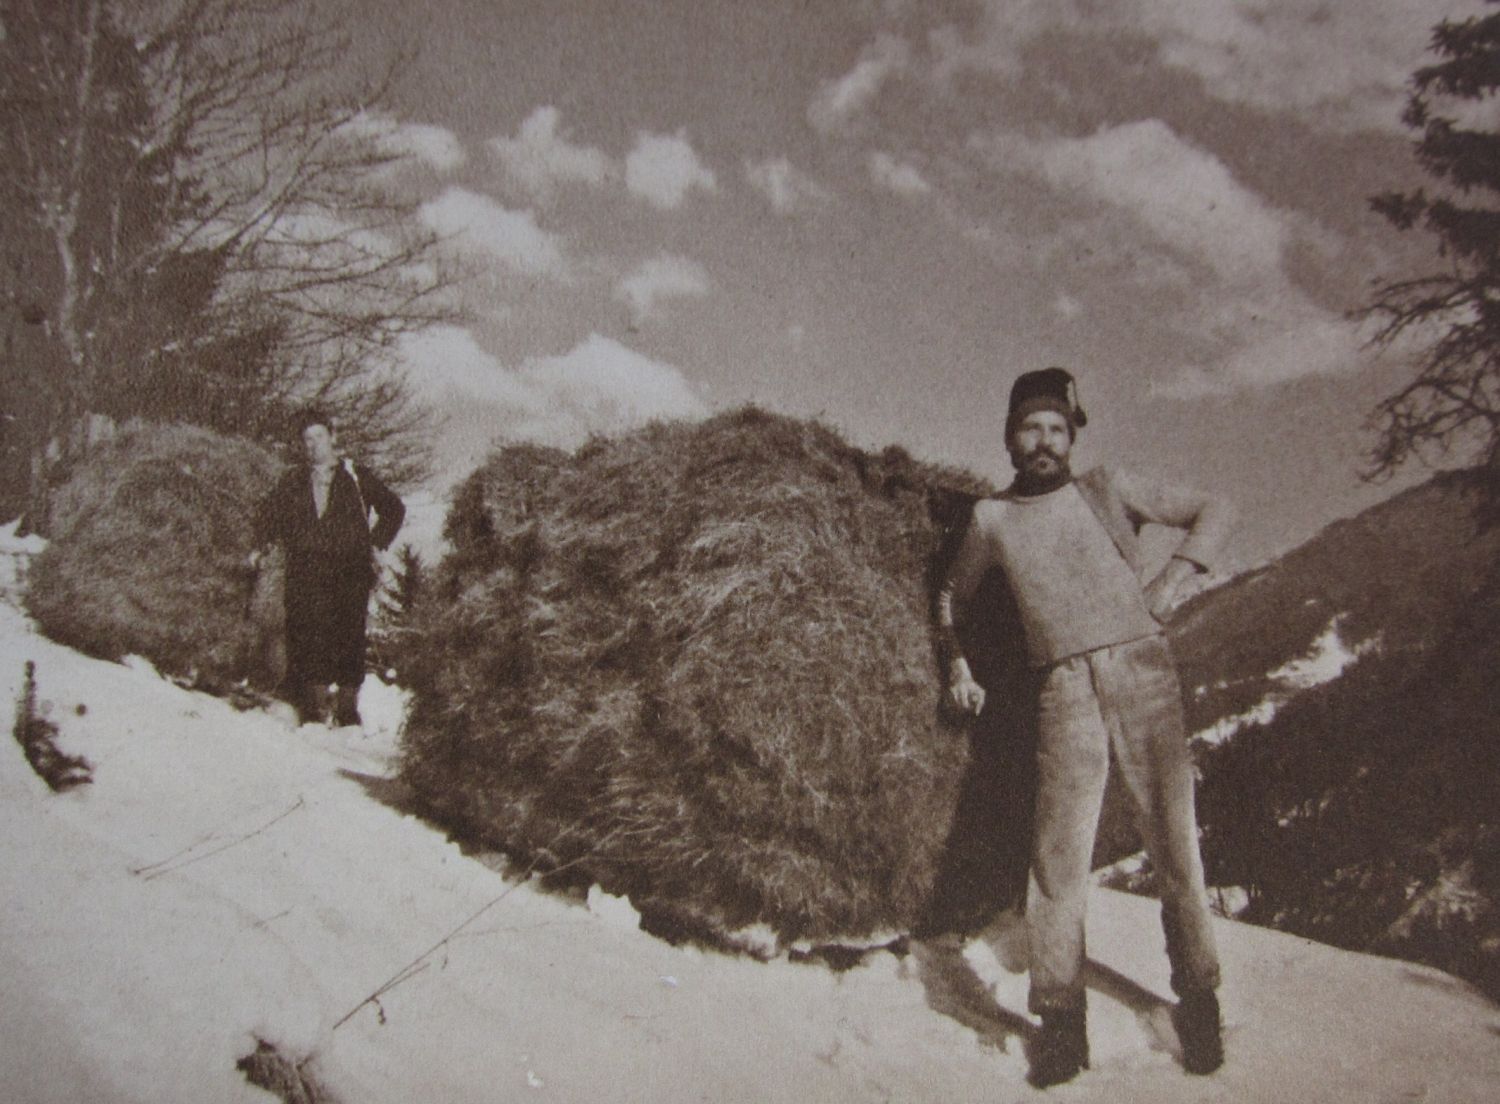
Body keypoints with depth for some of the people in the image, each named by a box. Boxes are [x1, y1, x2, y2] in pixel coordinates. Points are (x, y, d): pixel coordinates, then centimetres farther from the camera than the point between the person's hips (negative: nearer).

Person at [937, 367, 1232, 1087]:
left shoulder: (1110, 489, 11)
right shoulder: (992, 519, 13)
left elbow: (1212, 511, 17)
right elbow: (954, 594, 30)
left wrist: (1175, 576, 4)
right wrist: (959, 664, 21)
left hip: (1142, 670, 0)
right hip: (1065, 691, 0)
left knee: (1173, 840, 1)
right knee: (1059, 849, -7)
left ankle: (1197, 998, 15)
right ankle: (1060, 1017, 1)